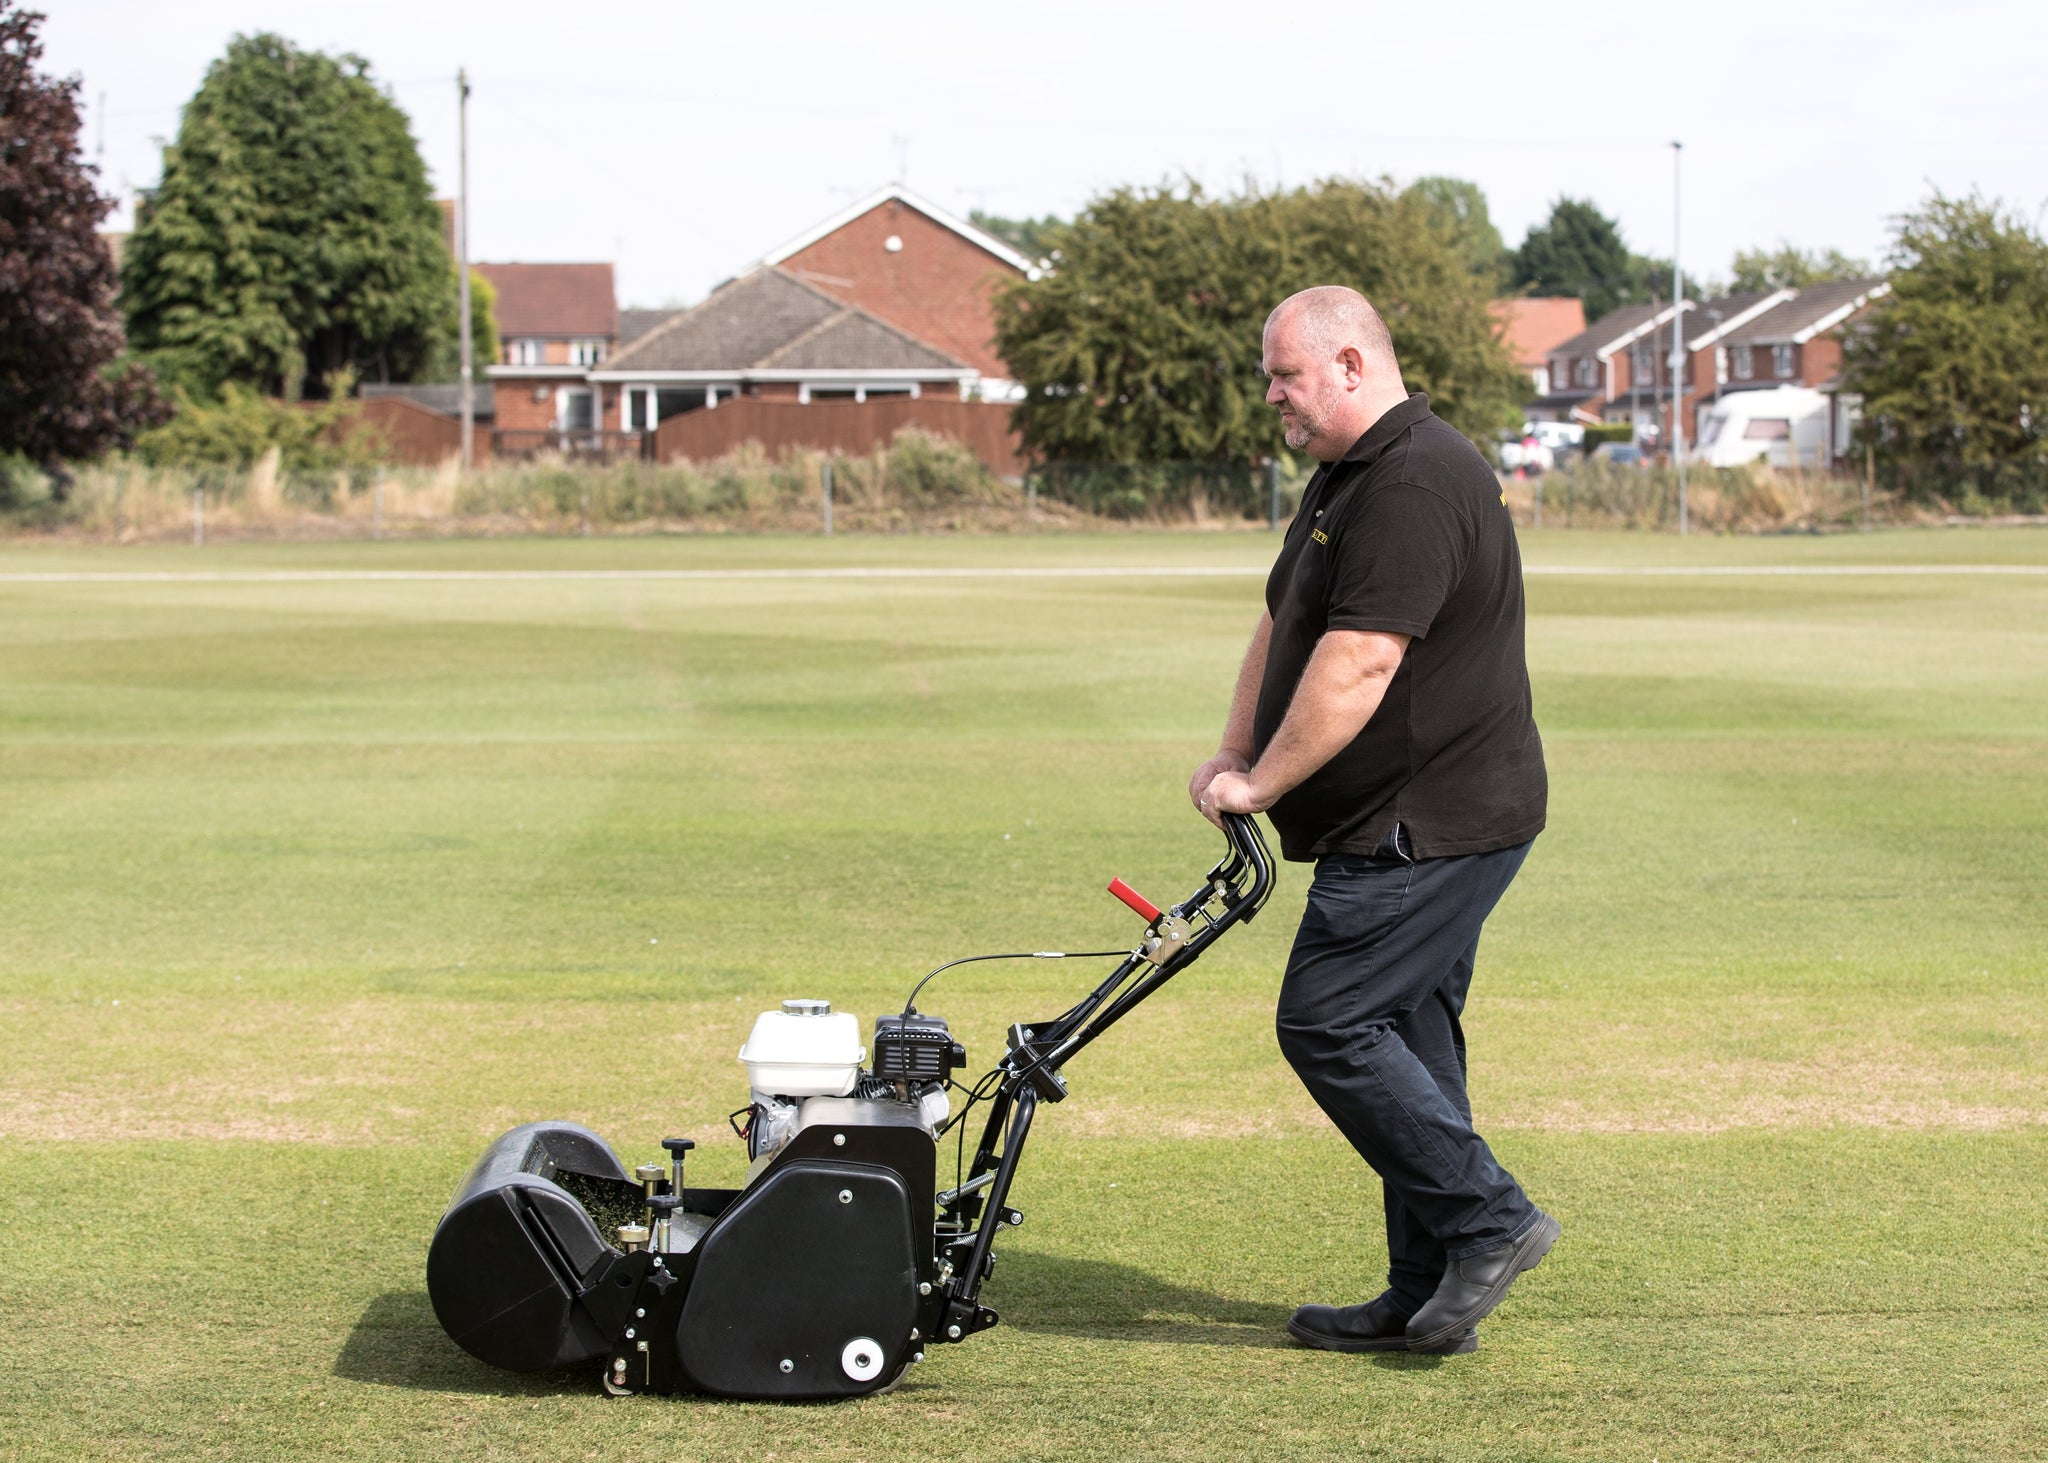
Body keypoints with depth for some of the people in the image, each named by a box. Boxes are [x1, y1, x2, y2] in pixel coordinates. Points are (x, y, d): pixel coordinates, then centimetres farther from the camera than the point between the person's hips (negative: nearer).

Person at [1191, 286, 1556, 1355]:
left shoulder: (1416, 487, -20)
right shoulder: (1347, 476, 16)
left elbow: (1357, 664, -26)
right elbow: (1282, 627, 21)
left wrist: (1260, 786, -18)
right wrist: (1234, 754, 9)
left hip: (1430, 826, -11)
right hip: (1422, 825, 11)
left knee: (1327, 1022, -11)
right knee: (1406, 1040, 11)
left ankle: (1488, 1222, -5)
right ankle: (1429, 1295, 15)